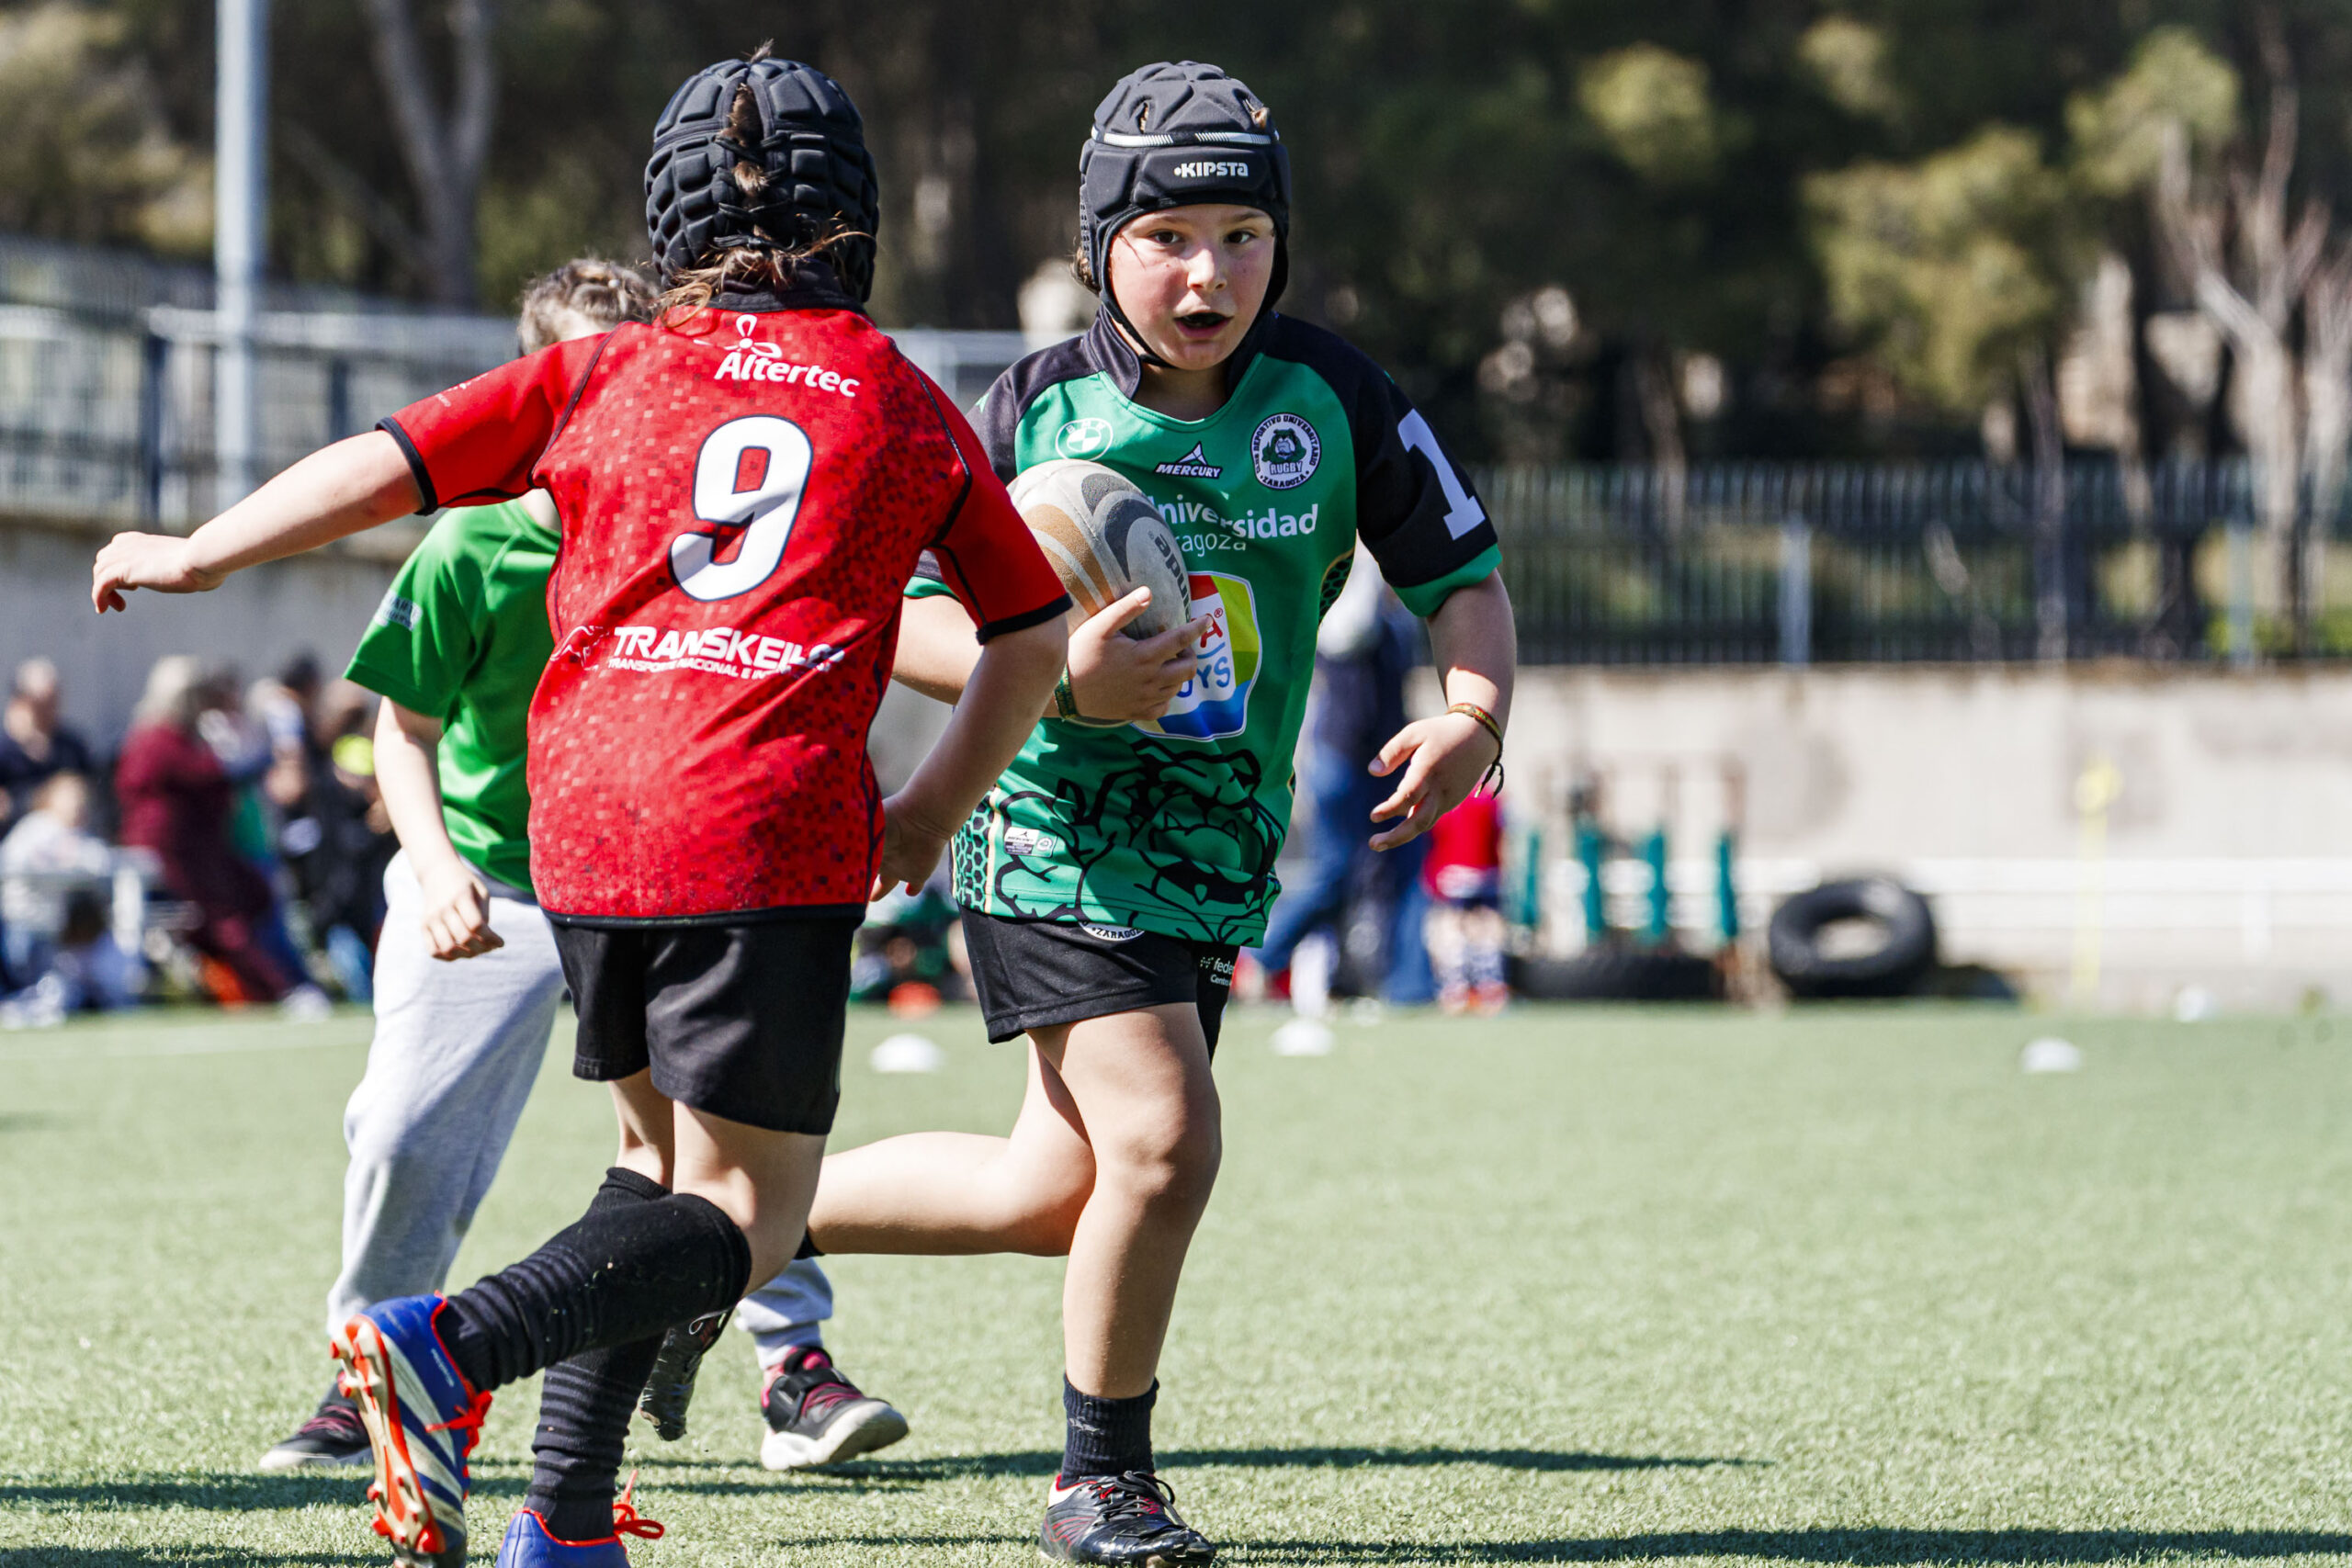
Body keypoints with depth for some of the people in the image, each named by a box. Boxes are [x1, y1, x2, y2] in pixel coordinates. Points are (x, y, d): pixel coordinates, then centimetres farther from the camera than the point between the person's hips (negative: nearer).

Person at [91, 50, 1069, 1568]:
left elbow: (381, 465, 10)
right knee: (746, 1215, -2)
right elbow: (1032, 645, 19)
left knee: (661, 1154, 21)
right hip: (774, 828, -4)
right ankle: (453, 1344, -26)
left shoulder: (603, 372, 15)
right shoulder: (910, 405, 15)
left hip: (583, 813, 4)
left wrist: (191, 555, 22)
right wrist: (931, 816, 32)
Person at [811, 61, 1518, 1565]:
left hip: (1216, 848, 5)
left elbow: (1464, 577, 2)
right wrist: (1058, 678, -23)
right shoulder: (1038, 410, -8)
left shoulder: (1330, 394, -3)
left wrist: (1472, 719, -19)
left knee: (1060, 1191, 9)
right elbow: (898, 617, -5)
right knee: (1163, 1136, -18)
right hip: (1054, 831, -5)